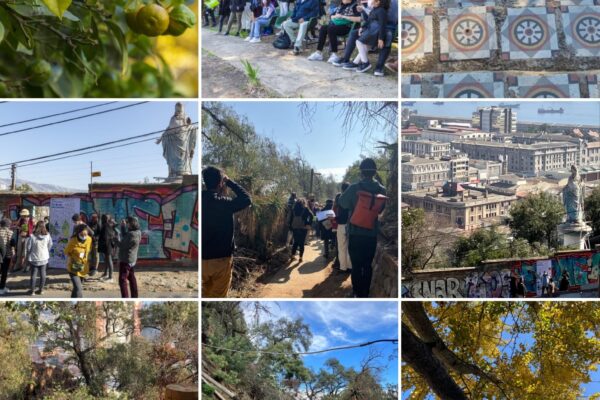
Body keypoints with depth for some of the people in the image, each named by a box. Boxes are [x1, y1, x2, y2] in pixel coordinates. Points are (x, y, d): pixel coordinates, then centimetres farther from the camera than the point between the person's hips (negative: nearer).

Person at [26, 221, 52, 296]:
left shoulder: (32, 236, -20)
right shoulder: (47, 236, -12)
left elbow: (28, 247, -11)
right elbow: (50, 245, 2)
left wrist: (28, 256, 5)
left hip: (34, 258, -2)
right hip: (44, 258, 2)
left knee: (33, 274, 9)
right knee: (43, 274, 12)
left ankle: (32, 290, 15)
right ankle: (41, 289, 17)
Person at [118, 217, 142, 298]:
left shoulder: (132, 234, -24)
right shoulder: (137, 233, 6)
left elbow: (122, 245, -19)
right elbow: (125, 237, 15)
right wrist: (123, 227, 10)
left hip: (126, 260, -10)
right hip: (132, 260, 10)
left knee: (122, 279, -10)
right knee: (132, 278, 20)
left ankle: (125, 300, -16)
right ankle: (134, 297, 28)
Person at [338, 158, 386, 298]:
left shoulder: (354, 188, -11)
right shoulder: (382, 190, -3)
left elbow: (343, 203, 4)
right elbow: (382, 209, 9)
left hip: (355, 232, -2)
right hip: (372, 233, 3)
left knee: (356, 265, 2)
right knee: (368, 265, 11)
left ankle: (358, 294, 2)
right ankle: (365, 294, 13)